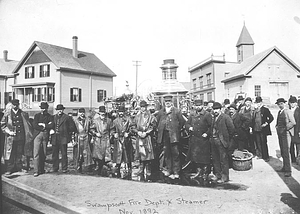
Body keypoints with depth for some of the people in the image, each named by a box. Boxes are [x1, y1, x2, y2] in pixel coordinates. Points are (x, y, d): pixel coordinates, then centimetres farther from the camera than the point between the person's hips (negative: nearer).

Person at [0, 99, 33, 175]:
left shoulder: (23, 114, 6)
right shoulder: (7, 114, 2)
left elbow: (28, 125, 10)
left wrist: (30, 134, 2)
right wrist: (8, 132, -10)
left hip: (21, 137, 2)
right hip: (11, 137, -2)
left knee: (19, 153, 11)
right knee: (10, 154, 2)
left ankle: (19, 167, 22)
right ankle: (9, 169, 12)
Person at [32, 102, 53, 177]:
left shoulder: (50, 116, 12)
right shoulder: (37, 115, 11)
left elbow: (51, 125, -3)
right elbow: (34, 125, -3)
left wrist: (42, 124, -7)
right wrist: (44, 128, -6)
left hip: (45, 136, 1)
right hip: (37, 135, -1)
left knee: (44, 154, 4)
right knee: (36, 153, -8)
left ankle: (41, 169, 16)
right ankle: (36, 171, -6)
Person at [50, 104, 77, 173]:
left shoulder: (67, 117, 1)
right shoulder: (54, 117, 14)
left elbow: (72, 127, 4)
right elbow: (51, 126, 22)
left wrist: (69, 133, 0)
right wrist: (51, 130, 3)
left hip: (63, 138, -4)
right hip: (54, 138, 5)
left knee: (64, 154, -2)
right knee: (54, 154, 9)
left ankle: (64, 169, 6)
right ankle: (55, 168, 20)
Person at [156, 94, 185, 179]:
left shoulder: (176, 111, 1)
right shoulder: (161, 112, 11)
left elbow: (182, 122, 2)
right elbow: (157, 122, 19)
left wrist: (177, 130, 2)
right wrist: (159, 130, 11)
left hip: (174, 135, -3)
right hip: (164, 135, 3)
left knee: (175, 154, -2)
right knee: (167, 154, 9)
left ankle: (176, 172, 4)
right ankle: (169, 170, 20)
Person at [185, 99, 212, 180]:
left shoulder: (207, 115, -4)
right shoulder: (192, 115, 11)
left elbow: (211, 127, -6)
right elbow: (187, 124, 14)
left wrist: (207, 133, -16)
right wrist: (189, 127, -7)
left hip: (203, 140, -5)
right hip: (194, 139, 5)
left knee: (204, 157, 2)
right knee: (195, 157, 11)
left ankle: (205, 173, 19)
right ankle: (199, 171, 26)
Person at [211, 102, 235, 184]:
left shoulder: (225, 117, -10)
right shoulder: (213, 117, 11)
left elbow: (232, 128, -11)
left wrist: (227, 139, -5)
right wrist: (211, 137, 7)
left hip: (221, 142, -7)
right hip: (214, 141, 7)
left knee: (223, 160, 1)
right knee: (215, 159, 14)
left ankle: (224, 177, 11)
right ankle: (217, 175, 26)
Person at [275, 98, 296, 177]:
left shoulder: (288, 112, -8)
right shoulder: (279, 112, 16)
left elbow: (293, 122, -16)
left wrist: (285, 128, -17)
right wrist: (277, 126, 9)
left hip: (286, 133, -8)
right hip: (280, 134, 8)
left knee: (286, 151, -9)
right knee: (282, 152, 11)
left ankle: (288, 170, -4)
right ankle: (285, 167, 21)